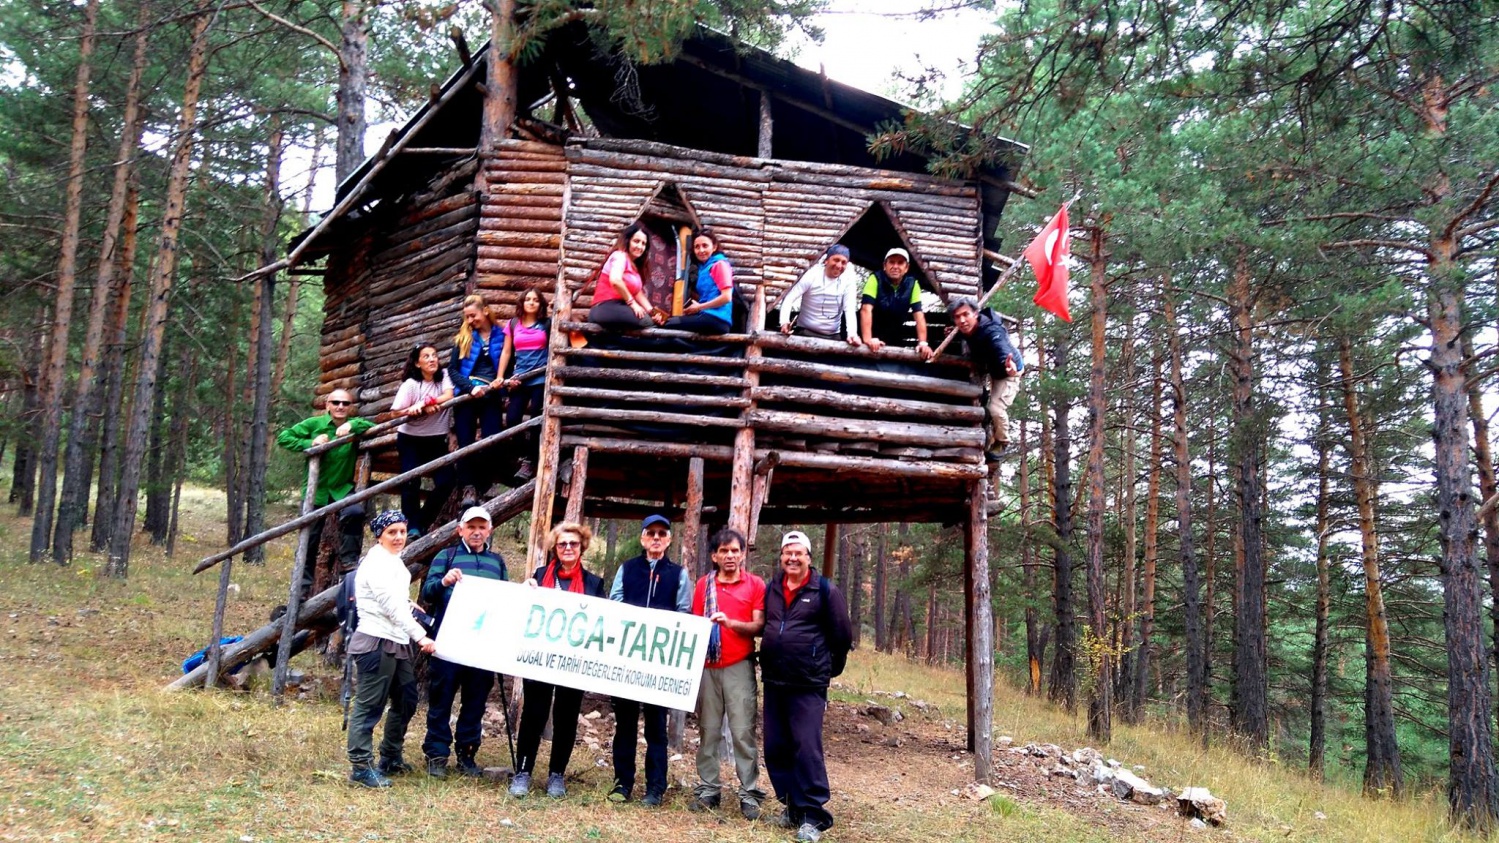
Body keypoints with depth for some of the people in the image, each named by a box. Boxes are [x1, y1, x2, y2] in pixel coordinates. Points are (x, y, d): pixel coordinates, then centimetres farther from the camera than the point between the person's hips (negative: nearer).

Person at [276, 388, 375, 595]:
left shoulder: (353, 426, 0)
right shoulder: (314, 424, -3)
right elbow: (283, 437, -3)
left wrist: (352, 425, -30)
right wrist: (309, 443, -18)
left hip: (343, 488, 0)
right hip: (316, 489, 0)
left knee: (355, 512, -32)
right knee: (309, 540, 7)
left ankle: (347, 559, -16)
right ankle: (303, 586, 23)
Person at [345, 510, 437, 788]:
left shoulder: (394, 561, 15)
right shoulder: (377, 563, -14)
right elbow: (392, 606, -19)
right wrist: (420, 636, -20)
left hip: (397, 642, 10)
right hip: (377, 642, -10)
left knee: (406, 701, 16)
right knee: (369, 706, -4)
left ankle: (390, 758, 28)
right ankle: (361, 766, 3)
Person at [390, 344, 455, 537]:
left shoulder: (444, 376, -3)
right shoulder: (410, 384, -11)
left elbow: (449, 396, -20)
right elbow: (398, 412, -13)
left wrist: (423, 404, -25)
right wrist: (426, 409, -26)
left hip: (437, 439, 3)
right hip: (410, 440, -2)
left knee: (446, 481, -7)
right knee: (411, 483, -11)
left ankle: (423, 522, 10)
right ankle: (412, 526, 1)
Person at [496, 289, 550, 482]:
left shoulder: (547, 324, 4)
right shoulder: (513, 324, 9)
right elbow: (506, 352, 8)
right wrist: (500, 377, 2)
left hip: (541, 379, -2)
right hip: (519, 378, 2)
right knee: (512, 421, -5)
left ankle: (529, 462, 10)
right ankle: (524, 457, 16)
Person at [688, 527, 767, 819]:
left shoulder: (756, 585, 2)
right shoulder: (703, 584, 10)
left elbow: (759, 627, -4)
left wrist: (731, 623, -21)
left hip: (739, 667, -3)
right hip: (707, 666, 3)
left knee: (743, 732, -3)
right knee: (708, 731, 6)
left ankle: (750, 794, 3)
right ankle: (708, 789, 15)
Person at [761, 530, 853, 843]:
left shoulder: (826, 590, -4)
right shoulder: (770, 589, 10)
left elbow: (842, 635, 0)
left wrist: (828, 668, 8)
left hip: (808, 685, -5)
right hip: (773, 682, 5)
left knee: (807, 749, -8)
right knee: (776, 748, 9)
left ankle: (812, 816, -1)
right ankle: (792, 806, 23)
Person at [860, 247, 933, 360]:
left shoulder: (912, 284, -9)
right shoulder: (875, 279, -20)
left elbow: (919, 315, -14)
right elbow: (866, 310, -29)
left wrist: (922, 343, -26)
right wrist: (868, 339, -41)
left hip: (894, 337, 3)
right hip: (872, 334, -3)